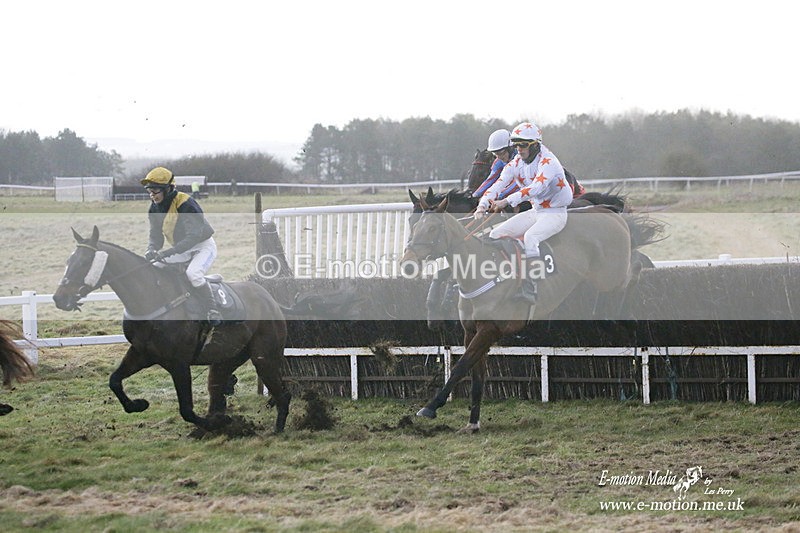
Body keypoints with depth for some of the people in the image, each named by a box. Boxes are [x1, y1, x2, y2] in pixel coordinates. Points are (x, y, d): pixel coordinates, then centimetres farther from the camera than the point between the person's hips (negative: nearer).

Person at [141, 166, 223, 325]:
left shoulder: (185, 204, -27)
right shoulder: (155, 209, -3)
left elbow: (193, 236, -33)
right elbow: (155, 236, 2)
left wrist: (167, 253, -39)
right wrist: (151, 251, -23)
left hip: (203, 246, -8)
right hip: (181, 250, 8)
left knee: (193, 273, -34)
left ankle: (212, 311, -23)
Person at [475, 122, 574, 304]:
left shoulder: (548, 162, -21)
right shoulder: (516, 164, 2)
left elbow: (536, 187, -36)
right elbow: (499, 184, -8)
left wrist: (507, 201, -44)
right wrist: (483, 205, -27)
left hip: (555, 213, -8)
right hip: (534, 212, 8)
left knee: (530, 237, -36)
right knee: (496, 234, -6)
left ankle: (529, 291, -37)